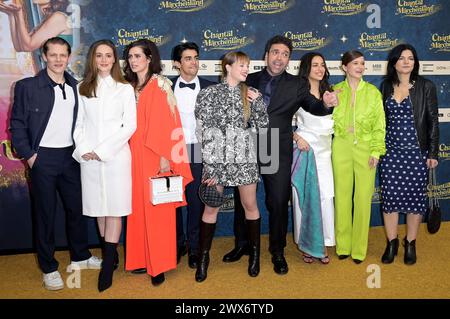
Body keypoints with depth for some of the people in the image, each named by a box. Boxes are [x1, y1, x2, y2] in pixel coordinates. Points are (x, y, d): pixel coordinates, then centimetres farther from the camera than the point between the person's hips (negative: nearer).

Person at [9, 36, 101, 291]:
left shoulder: (76, 87, 6)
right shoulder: (27, 87, -5)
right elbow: (17, 125, -4)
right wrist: (29, 155, -9)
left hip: (70, 156, 4)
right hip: (43, 158, -4)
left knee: (77, 208, 13)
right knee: (46, 213, 5)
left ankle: (80, 257, 32)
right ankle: (49, 268, 19)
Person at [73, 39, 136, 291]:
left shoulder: (125, 89, 3)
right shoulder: (82, 89, 11)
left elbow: (130, 125, -3)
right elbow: (79, 123, 8)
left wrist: (103, 150, -9)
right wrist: (84, 150, -8)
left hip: (116, 155, -3)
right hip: (89, 158, 3)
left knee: (114, 208, -3)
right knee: (99, 207, 7)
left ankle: (108, 266, 2)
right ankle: (111, 255, 20)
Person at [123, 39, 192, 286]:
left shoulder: (160, 85, -5)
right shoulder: (129, 87, 13)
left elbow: (167, 122, -9)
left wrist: (165, 156, -15)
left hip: (154, 155, -5)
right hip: (134, 154, 5)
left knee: (156, 208, -1)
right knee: (138, 206, 8)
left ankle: (159, 265, 8)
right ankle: (141, 258, 20)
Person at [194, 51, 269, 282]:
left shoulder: (250, 94, 8)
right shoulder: (209, 93, 0)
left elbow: (262, 126, 7)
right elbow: (204, 129, -3)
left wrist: (257, 103, -9)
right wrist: (211, 165, -7)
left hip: (245, 157, 2)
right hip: (217, 157, -2)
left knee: (250, 205, 9)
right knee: (211, 208, 3)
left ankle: (255, 253, 25)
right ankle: (203, 257, 16)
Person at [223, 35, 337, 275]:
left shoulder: (295, 85, 2)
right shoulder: (249, 80, 6)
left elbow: (313, 106, -7)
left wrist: (326, 104, -29)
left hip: (278, 153, -2)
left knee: (279, 203, 1)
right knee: (242, 200, 13)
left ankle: (277, 252, 21)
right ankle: (242, 245, 33)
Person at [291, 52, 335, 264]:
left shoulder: (329, 93, 13)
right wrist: (296, 137, -12)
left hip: (324, 151, 4)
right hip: (303, 148, -4)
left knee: (326, 197, -3)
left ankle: (323, 244, 10)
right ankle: (306, 244, 15)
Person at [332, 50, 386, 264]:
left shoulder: (372, 92, 3)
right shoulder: (336, 91, 5)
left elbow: (379, 125, 2)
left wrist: (376, 152, -6)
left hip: (365, 148, -1)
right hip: (341, 147, 1)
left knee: (363, 198, 1)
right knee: (342, 196, 6)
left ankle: (359, 248, 14)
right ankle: (343, 246, 19)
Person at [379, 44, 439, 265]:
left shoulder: (426, 87, -1)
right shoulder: (386, 86, 6)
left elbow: (433, 121, -1)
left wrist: (433, 153, -5)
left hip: (417, 151, -2)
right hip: (391, 151, 2)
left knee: (415, 197, 4)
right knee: (390, 196, 4)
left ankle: (410, 244, 21)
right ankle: (391, 243, 20)